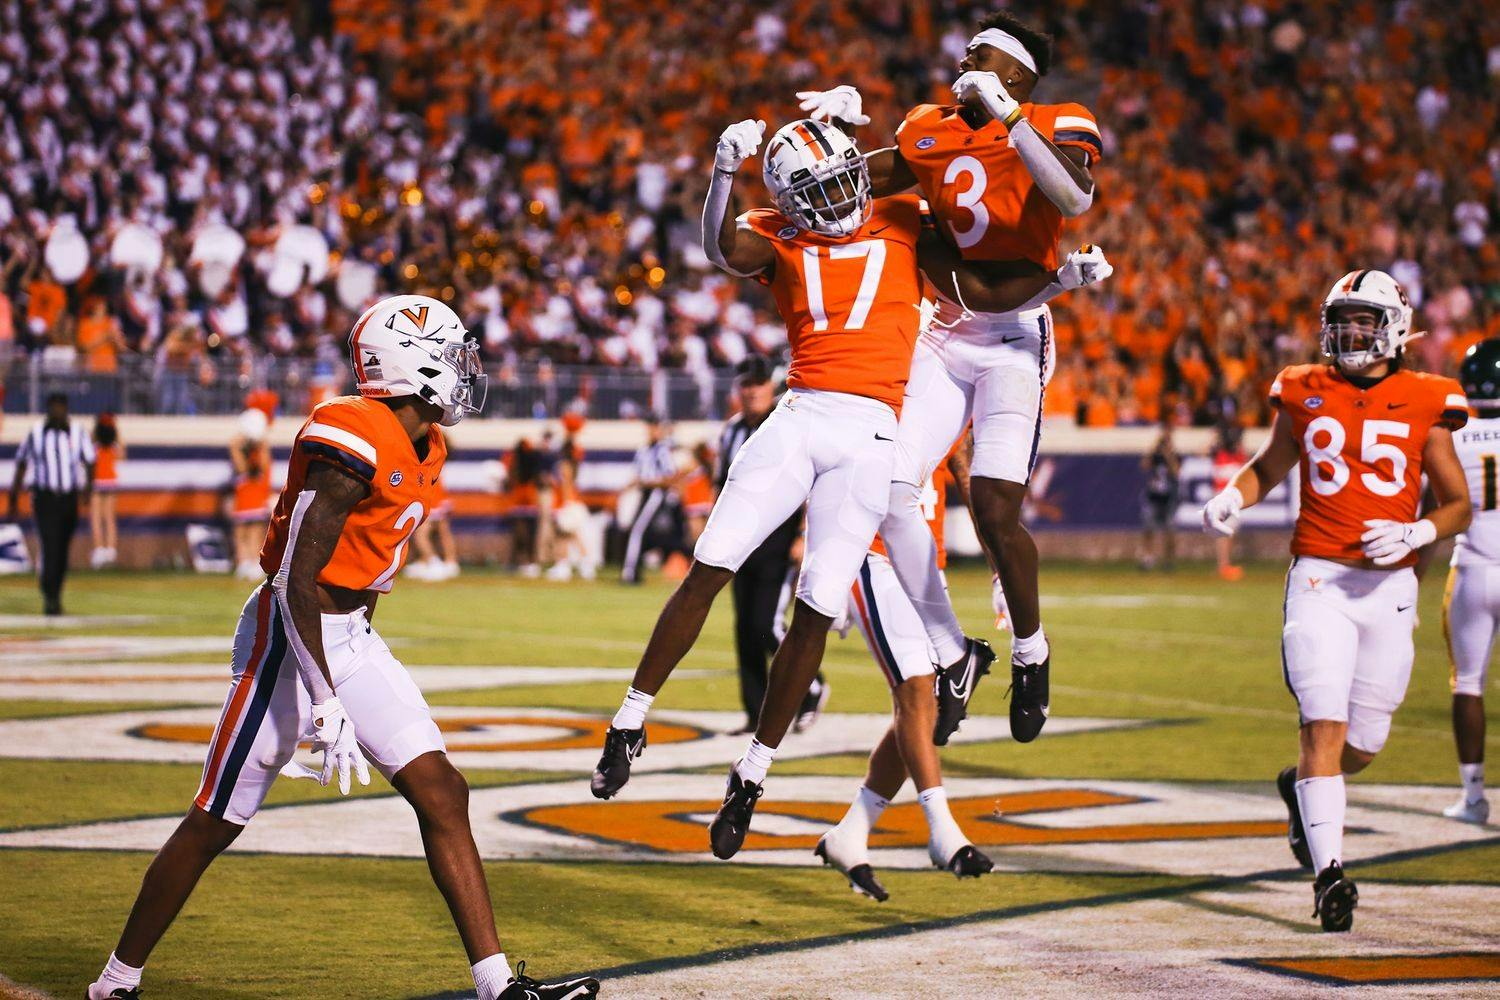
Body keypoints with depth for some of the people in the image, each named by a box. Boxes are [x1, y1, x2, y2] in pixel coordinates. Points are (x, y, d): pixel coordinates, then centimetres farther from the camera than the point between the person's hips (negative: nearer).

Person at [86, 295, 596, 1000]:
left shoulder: (422, 450, 8)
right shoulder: (355, 441, -21)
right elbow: (299, 580, -23)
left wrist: (356, 671, 22)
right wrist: (326, 704, -25)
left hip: (351, 638, 9)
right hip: (289, 635, -9)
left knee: (442, 794, -2)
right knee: (213, 825, 1)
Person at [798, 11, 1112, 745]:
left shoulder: (1053, 129, -9)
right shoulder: (931, 136, 7)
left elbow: (1075, 199, -31)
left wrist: (1006, 114, -30)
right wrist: (840, 122, -1)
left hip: (1015, 339, -5)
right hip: (948, 338, 6)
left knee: (995, 511, -15)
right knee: (890, 494, -5)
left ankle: (1030, 651, 11)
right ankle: (951, 656, 10)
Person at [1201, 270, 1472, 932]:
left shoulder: (1424, 405, 2)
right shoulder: (1304, 393, 6)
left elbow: (1459, 505, 7)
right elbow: (1269, 466, 23)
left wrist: (1415, 533, -12)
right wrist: (1232, 497, 2)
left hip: (1389, 586, 1)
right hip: (1320, 579, -1)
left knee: (1364, 743, 7)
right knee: (1324, 724, -14)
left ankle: (1300, 788, 40)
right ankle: (1328, 873, -12)